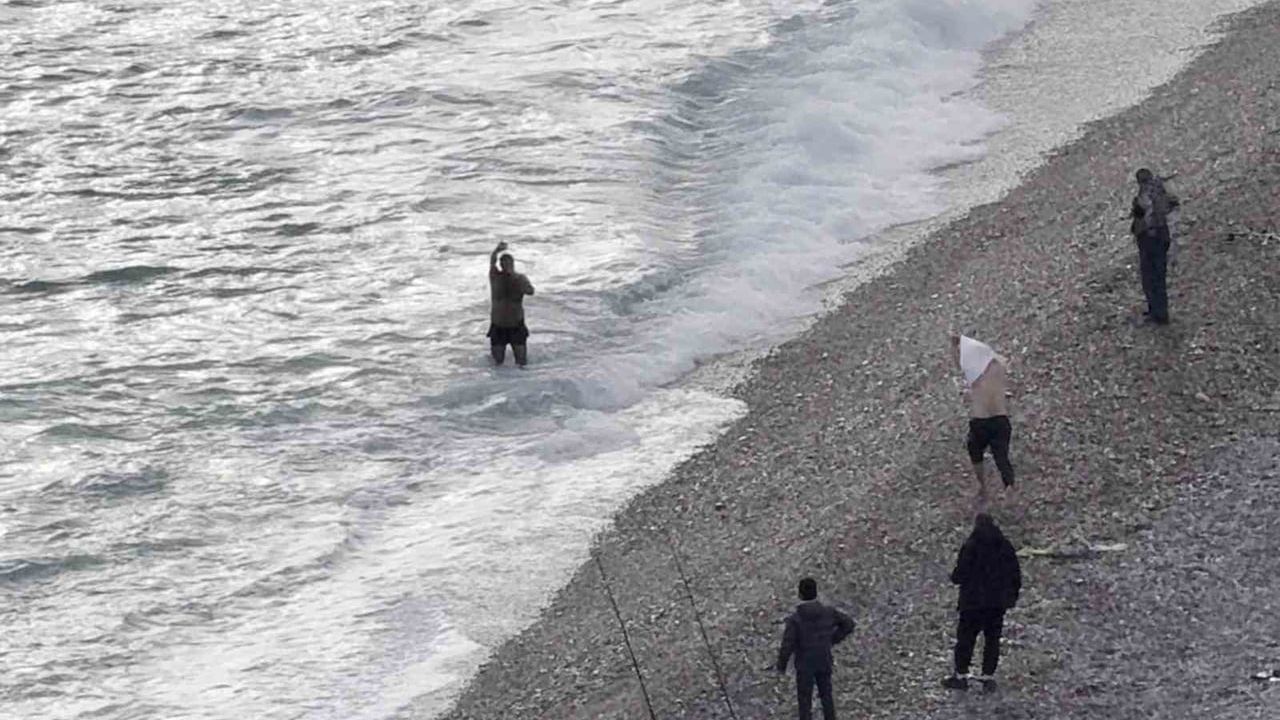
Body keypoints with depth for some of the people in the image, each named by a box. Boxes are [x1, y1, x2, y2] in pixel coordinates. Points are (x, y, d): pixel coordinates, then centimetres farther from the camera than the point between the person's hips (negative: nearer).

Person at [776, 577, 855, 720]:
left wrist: (781, 666, -7)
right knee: (826, 695, 25)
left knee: (804, 700, 16)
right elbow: (848, 624, -6)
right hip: (824, 662, 4)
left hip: (805, 665, -3)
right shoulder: (828, 612, -18)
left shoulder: (795, 619, -29)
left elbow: (786, 647, -26)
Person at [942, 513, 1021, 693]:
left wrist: (954, 577, 8)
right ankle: (989, 677, 9)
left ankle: (961, 675, 8)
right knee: (992, 639, 10)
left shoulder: (971, 546, -13)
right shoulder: (1005, 545, 3)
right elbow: (1015, 573, 8)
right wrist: (1013, 594, 18)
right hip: (998, 602, 5)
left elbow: (960, 574, -14)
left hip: (974, 601, -5)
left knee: (965, 638, 5)